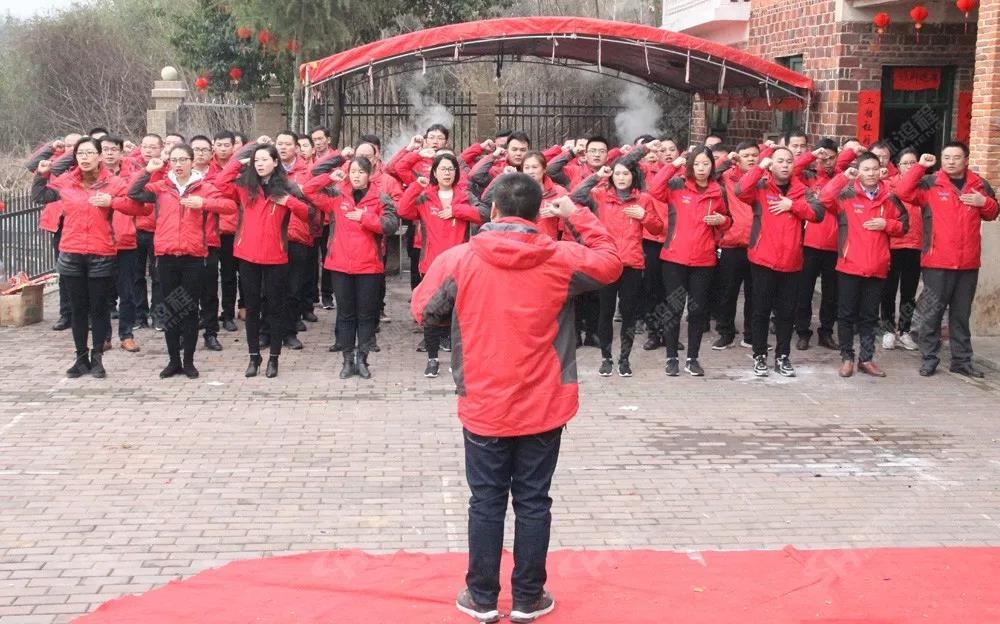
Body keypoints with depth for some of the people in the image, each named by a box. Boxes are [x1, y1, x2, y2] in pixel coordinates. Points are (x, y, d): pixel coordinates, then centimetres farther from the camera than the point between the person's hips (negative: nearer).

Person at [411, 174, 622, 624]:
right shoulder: (560, 259, -7)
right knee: (533, 502, 10)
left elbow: (423, 311, 2)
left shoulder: (459, 259, -9)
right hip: (543, 406, 1)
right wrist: (578, 216, 14)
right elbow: (610, 264, 10)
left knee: (486, 502, 11)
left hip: (483, 406, 0)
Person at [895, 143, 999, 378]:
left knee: (962, 313, 12)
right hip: (937, 261, -3)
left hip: (968, 262, 3)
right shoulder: (930, 183, -3)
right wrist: (920, 166, -19)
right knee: (932, 312, 1)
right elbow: (903, 192, -17)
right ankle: (929, 358, 11)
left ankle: (962, 360, 19)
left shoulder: (980, 185, 9)